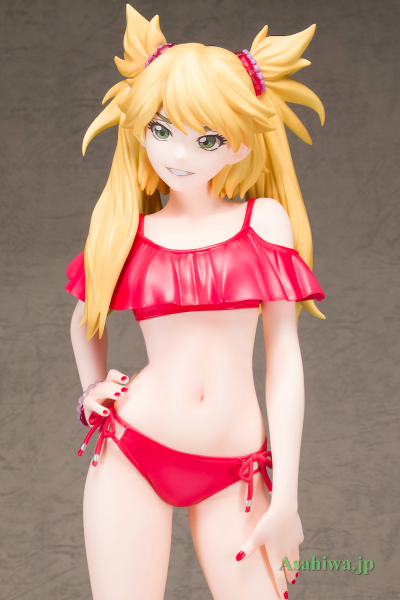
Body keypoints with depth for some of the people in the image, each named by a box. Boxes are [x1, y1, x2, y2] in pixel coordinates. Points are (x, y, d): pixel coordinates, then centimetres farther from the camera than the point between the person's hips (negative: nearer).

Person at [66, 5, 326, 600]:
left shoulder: (265, 220, 1)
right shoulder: (130, 233, 5)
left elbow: (284, 355, -1)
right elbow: (86, 318, 26)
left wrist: (285, 494, -3)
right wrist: (93, 387, 10)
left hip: (232, 475, 0)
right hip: (131, 455, 1)